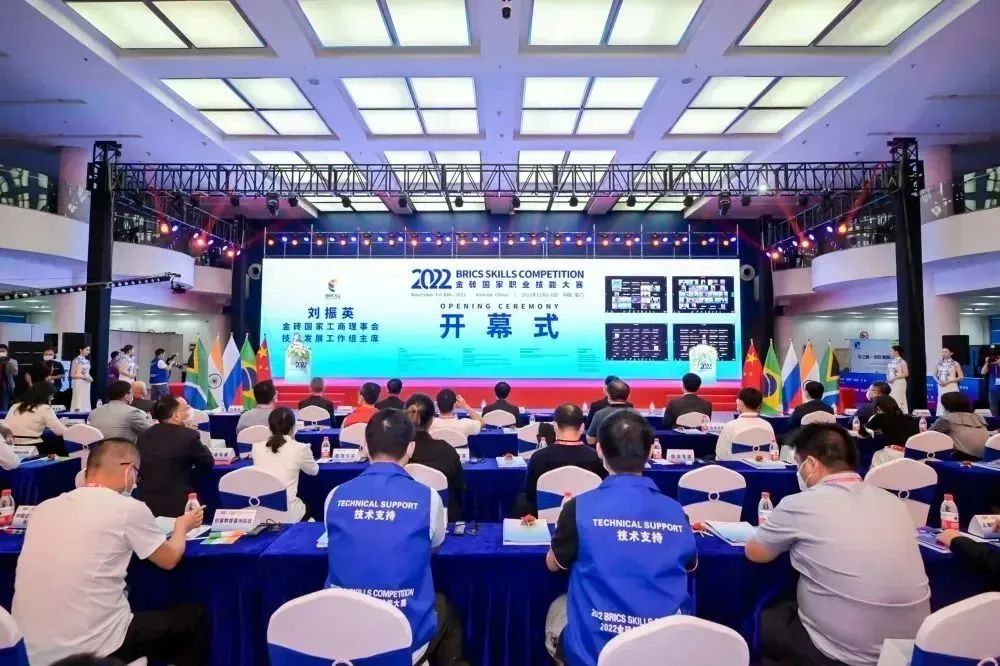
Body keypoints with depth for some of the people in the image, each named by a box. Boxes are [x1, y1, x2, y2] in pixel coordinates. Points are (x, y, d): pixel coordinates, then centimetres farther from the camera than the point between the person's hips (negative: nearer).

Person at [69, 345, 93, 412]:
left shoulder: (87, 361, 12)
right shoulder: (76, 360, -8)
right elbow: (72, 375, -11)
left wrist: (90, 378, 0)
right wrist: (84, 377, -17)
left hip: (86, 384, 7)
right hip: (79, 384, -7)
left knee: (86, 401, 6)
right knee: (78, 401, -6)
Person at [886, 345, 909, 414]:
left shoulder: (902, 362, -8)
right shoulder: (891, 361, 11)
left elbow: (906, 374, -12)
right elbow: (887, 372, 18)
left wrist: (894, 378, -18)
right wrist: (887, 377, -3)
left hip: (899, 383, -6)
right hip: (890, 383, 6)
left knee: (899, 400, -4)